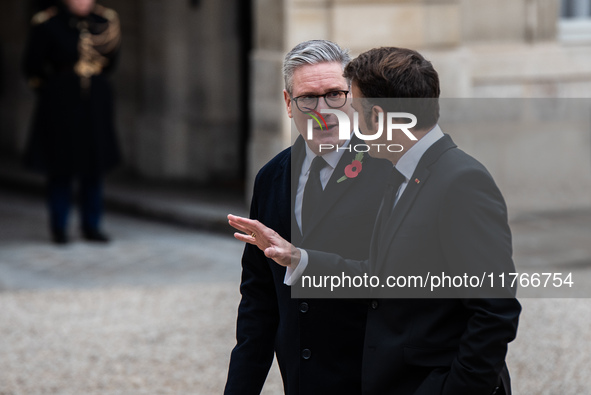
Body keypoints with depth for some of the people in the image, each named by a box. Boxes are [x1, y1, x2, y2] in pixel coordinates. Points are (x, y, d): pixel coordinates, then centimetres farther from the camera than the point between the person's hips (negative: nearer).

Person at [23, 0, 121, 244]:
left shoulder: (105, 21, 3)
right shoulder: (47, 23, -9)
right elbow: (32, 66, 0)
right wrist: (52, 90, 4)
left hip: (96, 103, 4)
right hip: (61, 105, -4)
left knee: (94, 165, 7)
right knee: (61, 166, 1)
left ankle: (91, 226, 17)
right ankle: (59, 228, 12)